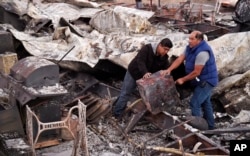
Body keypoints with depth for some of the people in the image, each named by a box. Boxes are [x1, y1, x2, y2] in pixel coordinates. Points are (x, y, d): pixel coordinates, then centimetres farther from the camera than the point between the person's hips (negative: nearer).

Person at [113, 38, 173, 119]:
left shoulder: (164, 57, -9)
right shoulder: (147, 48, -28)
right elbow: (140, 61, -38)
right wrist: (145, 72, -55)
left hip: (147, 77, 6)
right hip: (133, 73, -5)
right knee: (125, 93, -2)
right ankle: (117, 114, 5)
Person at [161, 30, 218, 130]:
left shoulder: (202, 52, -30)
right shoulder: (190, 47, 0)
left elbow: (196, 72, -27)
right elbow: (180, 59, -4)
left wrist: (183, 79, -16)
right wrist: (169, 70, -17)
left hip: (206, 81, -10)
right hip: (203, 80, 10)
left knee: (195, 103, -11)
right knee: (205, 103, 20)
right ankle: (210, 126, 34)